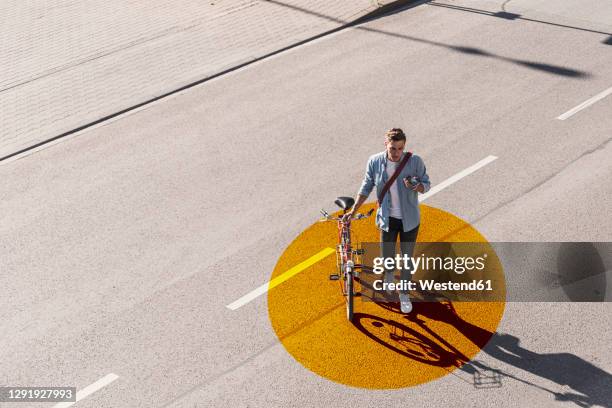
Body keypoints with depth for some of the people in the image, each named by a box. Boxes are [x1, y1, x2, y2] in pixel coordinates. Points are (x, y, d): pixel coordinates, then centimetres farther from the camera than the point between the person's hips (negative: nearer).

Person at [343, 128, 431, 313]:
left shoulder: (414, 161, -19)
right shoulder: (374, 162, -15)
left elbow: (426, 184, -6)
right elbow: (366, 187, 0)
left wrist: (416, 187, -29)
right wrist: (353, 210, 0)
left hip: (409, 219, -1)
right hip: (388, 218, 1)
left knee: (407, 258, 9)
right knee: (386, 257, 13)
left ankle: (404, 294, 32)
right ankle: (389, 273, 51)